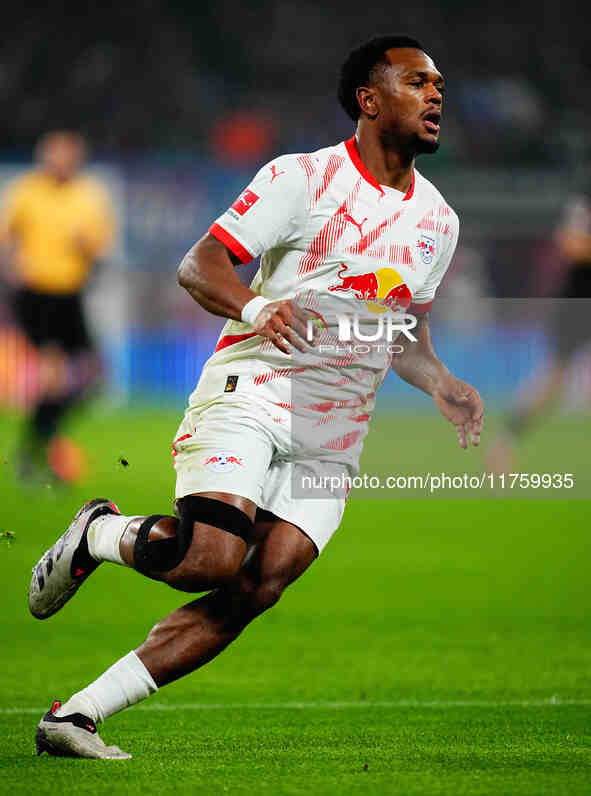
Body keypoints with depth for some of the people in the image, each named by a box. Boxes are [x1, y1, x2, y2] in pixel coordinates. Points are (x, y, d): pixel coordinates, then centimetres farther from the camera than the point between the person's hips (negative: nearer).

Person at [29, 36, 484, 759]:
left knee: (255, 591, -12)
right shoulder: (303, 177, -5)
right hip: (249, 393, -6)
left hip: (334, 437, 6)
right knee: (211, 560, -25)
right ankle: (98, 535, 8)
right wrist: (256, 307, -28)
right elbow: (197, 266, -8)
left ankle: (77, 715, -8)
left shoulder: (437, 221, 15)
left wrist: (441, 385, 6)